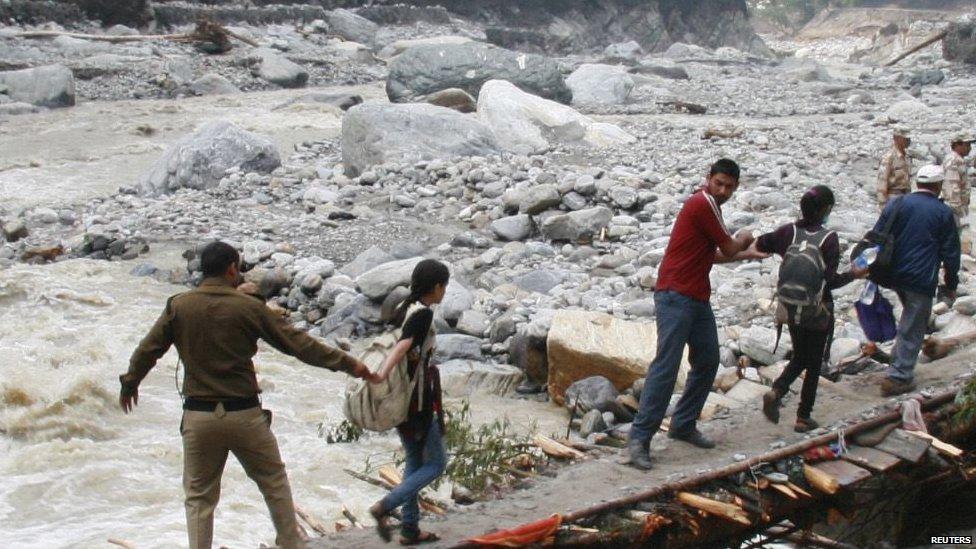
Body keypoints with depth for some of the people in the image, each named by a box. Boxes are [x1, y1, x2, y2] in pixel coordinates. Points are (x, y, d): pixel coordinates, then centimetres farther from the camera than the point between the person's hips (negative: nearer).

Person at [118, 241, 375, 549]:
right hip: (245, 414, -1)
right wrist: (347, 364, 1)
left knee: (199, 497, 12)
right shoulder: (248, 307, -7)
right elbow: (297, 343, -6)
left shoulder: (178, 307, -1)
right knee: (275, 483, 17)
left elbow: (148, 350, 5)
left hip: (198, 417, 2)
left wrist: (129, 384, 24)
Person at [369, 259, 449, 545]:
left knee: (415, 461, 18)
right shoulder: (423, 313, -18)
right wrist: (382, 374, -42)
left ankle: (410, 528, 21)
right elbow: (402, 346, -32)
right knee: (436, 462, 5)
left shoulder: (403, 309, 8)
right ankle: (385, 506, -7)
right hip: (418, 401, -9)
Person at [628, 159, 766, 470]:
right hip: (675, 297, -10)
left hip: (697, 299, 10)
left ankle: (683, 425, 24)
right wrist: (744, 239, 15)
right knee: (666, 366, -14)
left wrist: (746, 254, 28)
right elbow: (729, 249, -7)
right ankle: (639, 438, -13)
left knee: (708, 362, 14)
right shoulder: (703, 205, -14)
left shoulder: (708, 207, 17)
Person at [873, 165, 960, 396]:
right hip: (921, 279, -4)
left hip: (893, 276, 4)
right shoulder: (943, 213, -3)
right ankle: (898, 377, 1)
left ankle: (900, 362, 29)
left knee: (908, 319, 27)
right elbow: (950, 253, 0)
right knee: (912, 329, 2)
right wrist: (951, 284, 10)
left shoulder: (896, 205, 4)